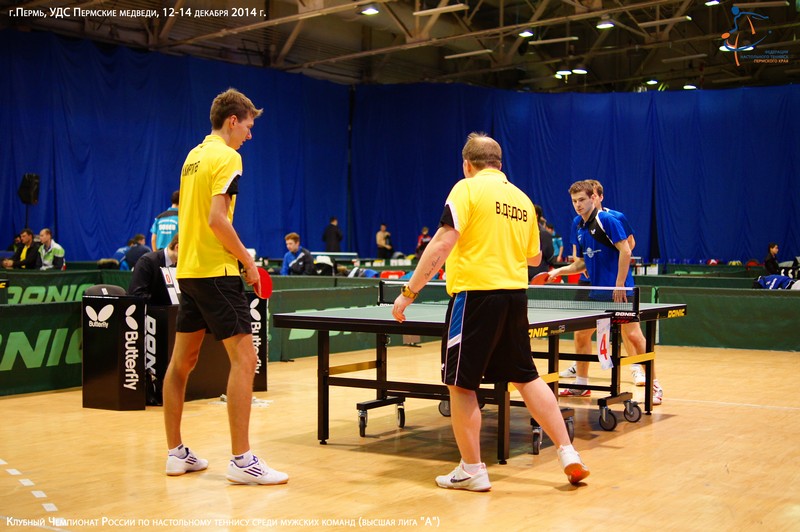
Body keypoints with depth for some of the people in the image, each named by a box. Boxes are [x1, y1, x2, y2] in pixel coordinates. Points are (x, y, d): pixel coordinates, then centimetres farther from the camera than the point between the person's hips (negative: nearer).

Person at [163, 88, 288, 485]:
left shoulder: (193, 155, 16)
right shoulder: (227, 157, -10)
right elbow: (217, 219, -20)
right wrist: (248, 262, -10)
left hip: (187, 270, 10)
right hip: (215, 272, -9)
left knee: (181, 360, 11)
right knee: (244, 359, -8)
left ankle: (176, 453, 19)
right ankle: (241, 460, -9)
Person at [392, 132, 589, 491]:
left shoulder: (468, 189, -5)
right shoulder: (522, 199, 12)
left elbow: (443, 243, -15)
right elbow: (534, 257, 22)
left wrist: (409, 291, -12)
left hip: (476, 294, -6)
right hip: (515, 296, 6)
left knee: (460, 384, 5)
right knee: (526, 378, 16)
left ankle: (472, 470, 10)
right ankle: (568, 454, 15)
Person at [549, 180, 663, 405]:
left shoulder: (607, 220, -11)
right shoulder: (578, 227, 10)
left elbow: (625, 251, -16)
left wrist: (619, 285, -19)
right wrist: (560, 270, 3)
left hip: (618, 290, -8)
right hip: (596, 292, 8)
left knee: (634, 336, -8)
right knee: (581, 334, 9)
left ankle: (655, 386, 2)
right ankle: (581, 384, 23)